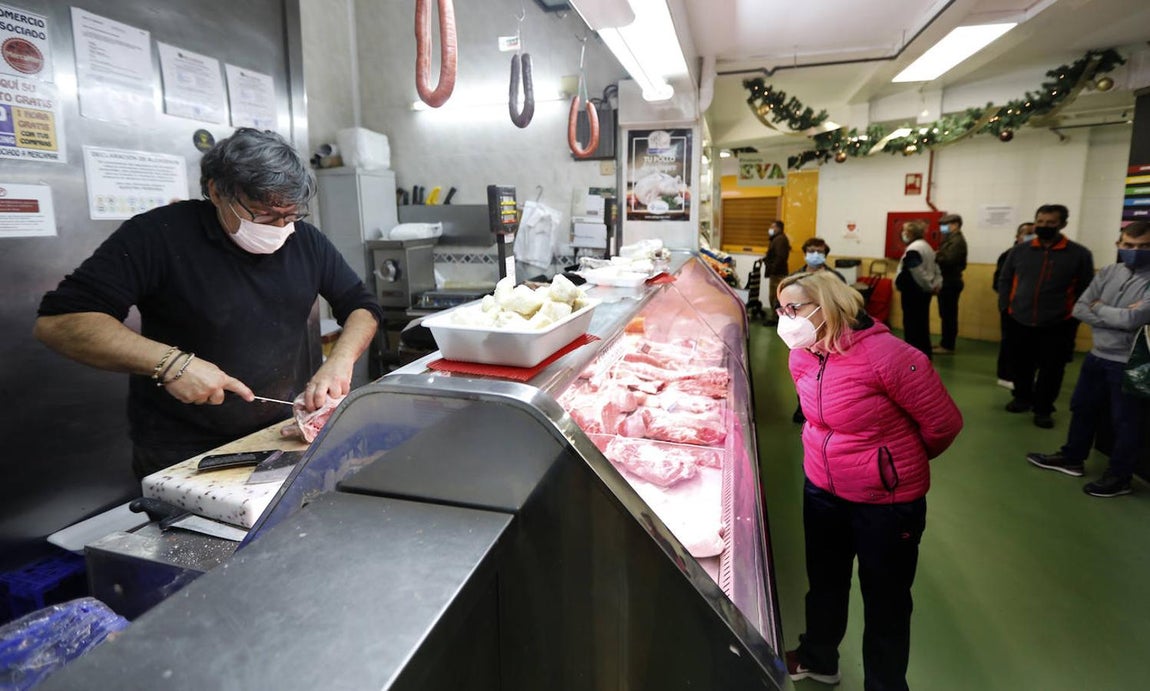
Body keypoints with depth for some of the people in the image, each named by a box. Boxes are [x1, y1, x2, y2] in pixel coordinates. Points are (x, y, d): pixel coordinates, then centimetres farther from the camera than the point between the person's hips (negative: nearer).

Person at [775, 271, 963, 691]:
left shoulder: (887, 355, -26)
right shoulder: (801, 356, -5)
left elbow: (944, 423, -15)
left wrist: (900, 460, 0)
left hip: (886, 502, -6)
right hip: (822, 490, 7)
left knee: (885, 604, 13)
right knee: (824, 582, 25)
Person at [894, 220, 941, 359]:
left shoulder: (913, 250, -19)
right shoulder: (926, 247, 15)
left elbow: (918, 273, -23)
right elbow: (936, 269, 16)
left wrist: (930, 287, -12)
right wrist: (937, 284, 6)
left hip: (913, 292, -10)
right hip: (923, 292, 10)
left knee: (912, 323, -3)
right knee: (922, 323, 16)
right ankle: (925, 354, 24)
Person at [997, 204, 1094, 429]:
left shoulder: (1079, 254, -3)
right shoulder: (1020, 251, 2)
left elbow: (1086, 290, 0)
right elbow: (1005, 280, 9)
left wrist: (1076, 316, -4)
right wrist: (1004, 307, 2)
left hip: (1058, 326, -2)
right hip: (1019, 322, 2)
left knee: (1051, 370, 5)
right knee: (1021, 365, 14)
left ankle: (1043, 409, 21)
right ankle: (1023, 398, 35)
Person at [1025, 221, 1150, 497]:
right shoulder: (1108, 273, 2)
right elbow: (1079, 309, -2)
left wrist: (1099, 309, -8)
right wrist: (1118, 319, -15)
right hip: (1097, 356, 6)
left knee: (1126, 422, 8)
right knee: (1082, 408, 19)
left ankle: (1119, 477, 23)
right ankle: (1072, 458, 36)